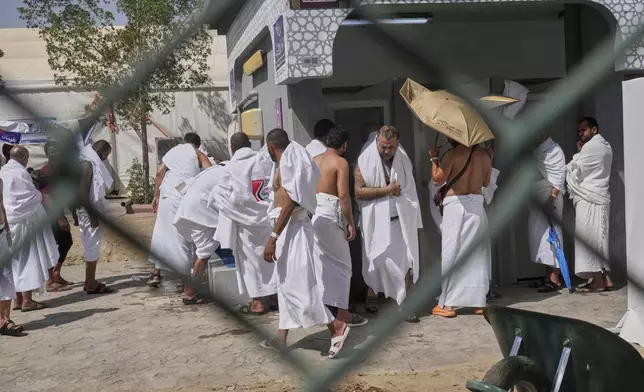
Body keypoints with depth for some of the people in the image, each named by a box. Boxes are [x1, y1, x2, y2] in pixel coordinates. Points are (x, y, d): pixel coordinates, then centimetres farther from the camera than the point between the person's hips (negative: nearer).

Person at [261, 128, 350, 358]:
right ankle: (281, 336, 19)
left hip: (292, 228, -10)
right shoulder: (294, 162, 15)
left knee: (296, 284, -9)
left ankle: (336, 327, -8)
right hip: (292, 228, 10)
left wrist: (273, 237, -24)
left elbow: (289, 203, -22)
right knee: (287, 283, 12)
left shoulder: (286, 165, -14)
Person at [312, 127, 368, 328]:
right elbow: (343, 195, -15)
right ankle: (341, 312, 3)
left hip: (312, 212, 7)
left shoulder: (314, 160, 14)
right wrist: (351, 222, -10)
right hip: (329, 213, -7)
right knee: (340, 264, 2)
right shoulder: (340, 162, -8)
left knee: (320, 262, 16)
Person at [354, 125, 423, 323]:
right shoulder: (365, 161, -8)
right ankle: (371, 296, 30)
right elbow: (359, 192, -13)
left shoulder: (404, 159, 3)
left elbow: (411, 188, 14)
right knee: (376, 260, 11)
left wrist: (414, 217, 7)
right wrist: (386, 190, -17)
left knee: (407, 261, -3)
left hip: (402, 219, 2)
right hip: (377, 221, -2)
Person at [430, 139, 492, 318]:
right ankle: (479, 302, 14)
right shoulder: (484, 155, 5)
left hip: (455, 204, -4)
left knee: (451, 252, 0)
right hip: (476, 204, 5)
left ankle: (447, 304, -1)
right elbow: (486, 183, 14)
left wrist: (434, 158, 6)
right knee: (477, 253, 11)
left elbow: (437, 179, -7)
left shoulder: (452, 154, -10)